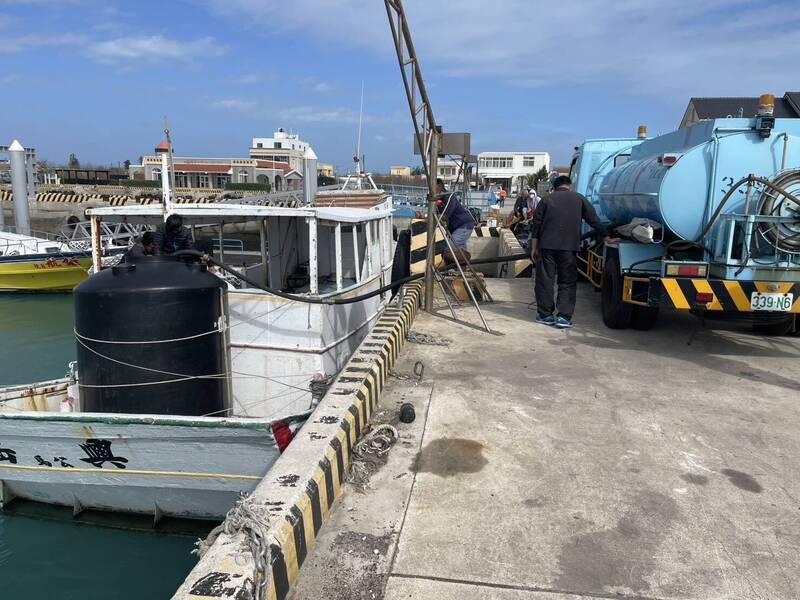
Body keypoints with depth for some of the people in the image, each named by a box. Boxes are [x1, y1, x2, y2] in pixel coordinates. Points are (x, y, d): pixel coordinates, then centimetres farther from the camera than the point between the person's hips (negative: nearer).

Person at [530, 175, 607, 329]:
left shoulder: (547, 200, 9)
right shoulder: (579, 199, 9)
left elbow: (536, 225, 7)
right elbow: (594, 220, 8)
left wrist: (534, 248, 10)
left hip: (547, 246, 1)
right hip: (569, 247, 0)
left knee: (545, 280, 8)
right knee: (567, 283, 6)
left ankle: (545, 315, 12)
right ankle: (564, 317, 0)